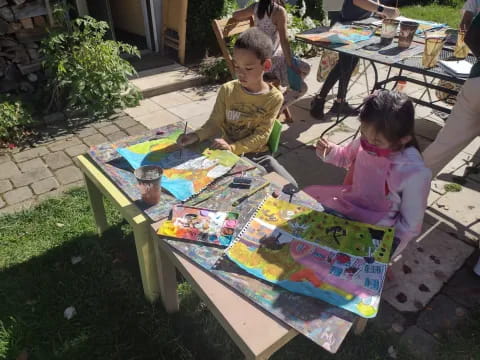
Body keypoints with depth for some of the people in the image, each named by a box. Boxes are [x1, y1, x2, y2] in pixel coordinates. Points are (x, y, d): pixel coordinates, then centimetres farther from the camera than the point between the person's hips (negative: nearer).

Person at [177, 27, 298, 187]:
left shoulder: (274, 97, -10)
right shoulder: (227, 90, -6)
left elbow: (262, 134, -13)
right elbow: (214, 123, -2)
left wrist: (233, 148, -27)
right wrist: (196, 136, -23)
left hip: (257, 154, -1)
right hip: (227, 153, 1)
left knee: (289, 186, -16)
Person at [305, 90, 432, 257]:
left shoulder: (415, 174, -26)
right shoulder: (366, 141, -12)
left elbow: (410, 226, -14)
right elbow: (346, 157, 13)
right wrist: (329, 151, -7)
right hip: (350, 208, 6)